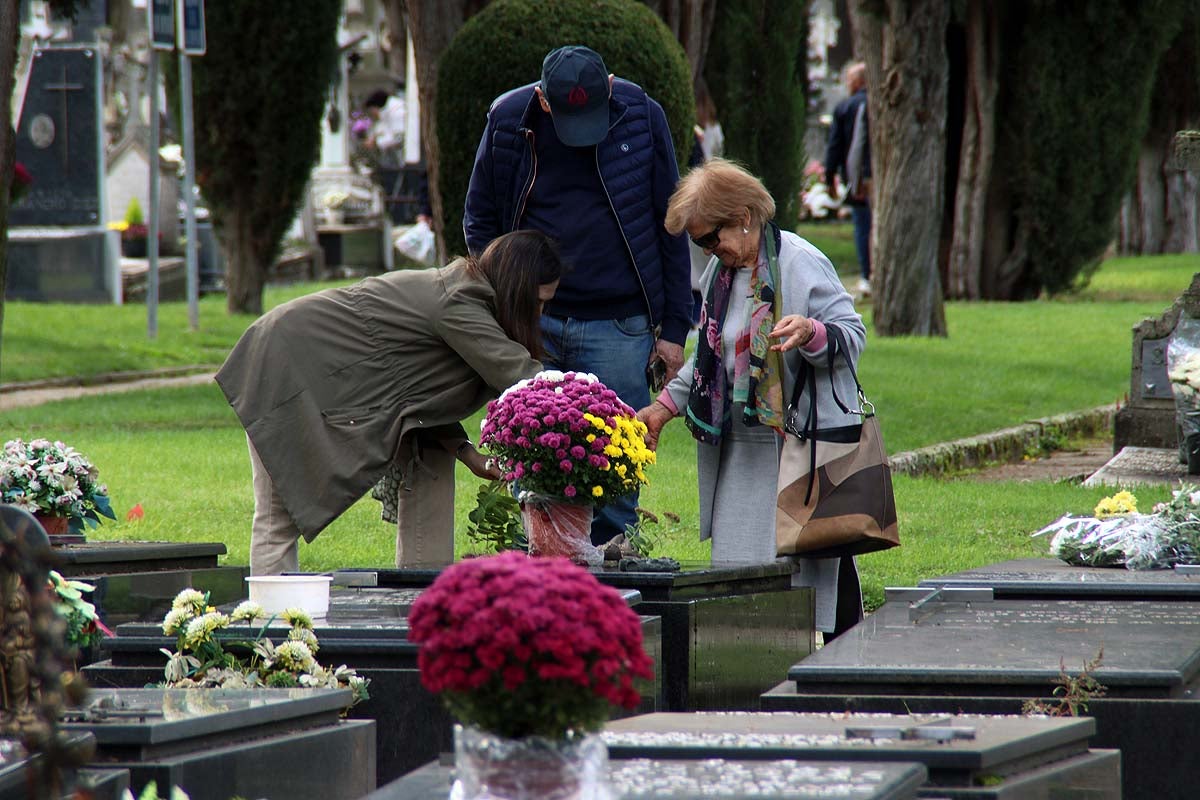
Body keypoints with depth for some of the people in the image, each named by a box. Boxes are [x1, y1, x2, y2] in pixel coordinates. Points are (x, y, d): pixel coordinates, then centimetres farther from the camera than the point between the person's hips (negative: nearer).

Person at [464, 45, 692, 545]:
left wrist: (674, 328, 3)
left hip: (617, 328, -1)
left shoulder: (641, 118, -3)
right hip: (530, 325, 1)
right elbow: (479, 223, 11)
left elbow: (670, 227, 4)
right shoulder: (508, 120, -2)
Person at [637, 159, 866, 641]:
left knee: (823, 562, -5)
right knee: (737, 565, 3)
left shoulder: (802, 264, -9)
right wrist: (666, 405, 16)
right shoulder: (721, 272, 15)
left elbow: (853, 335, -11)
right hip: (741, 450, 7)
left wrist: (810, 333, -32)